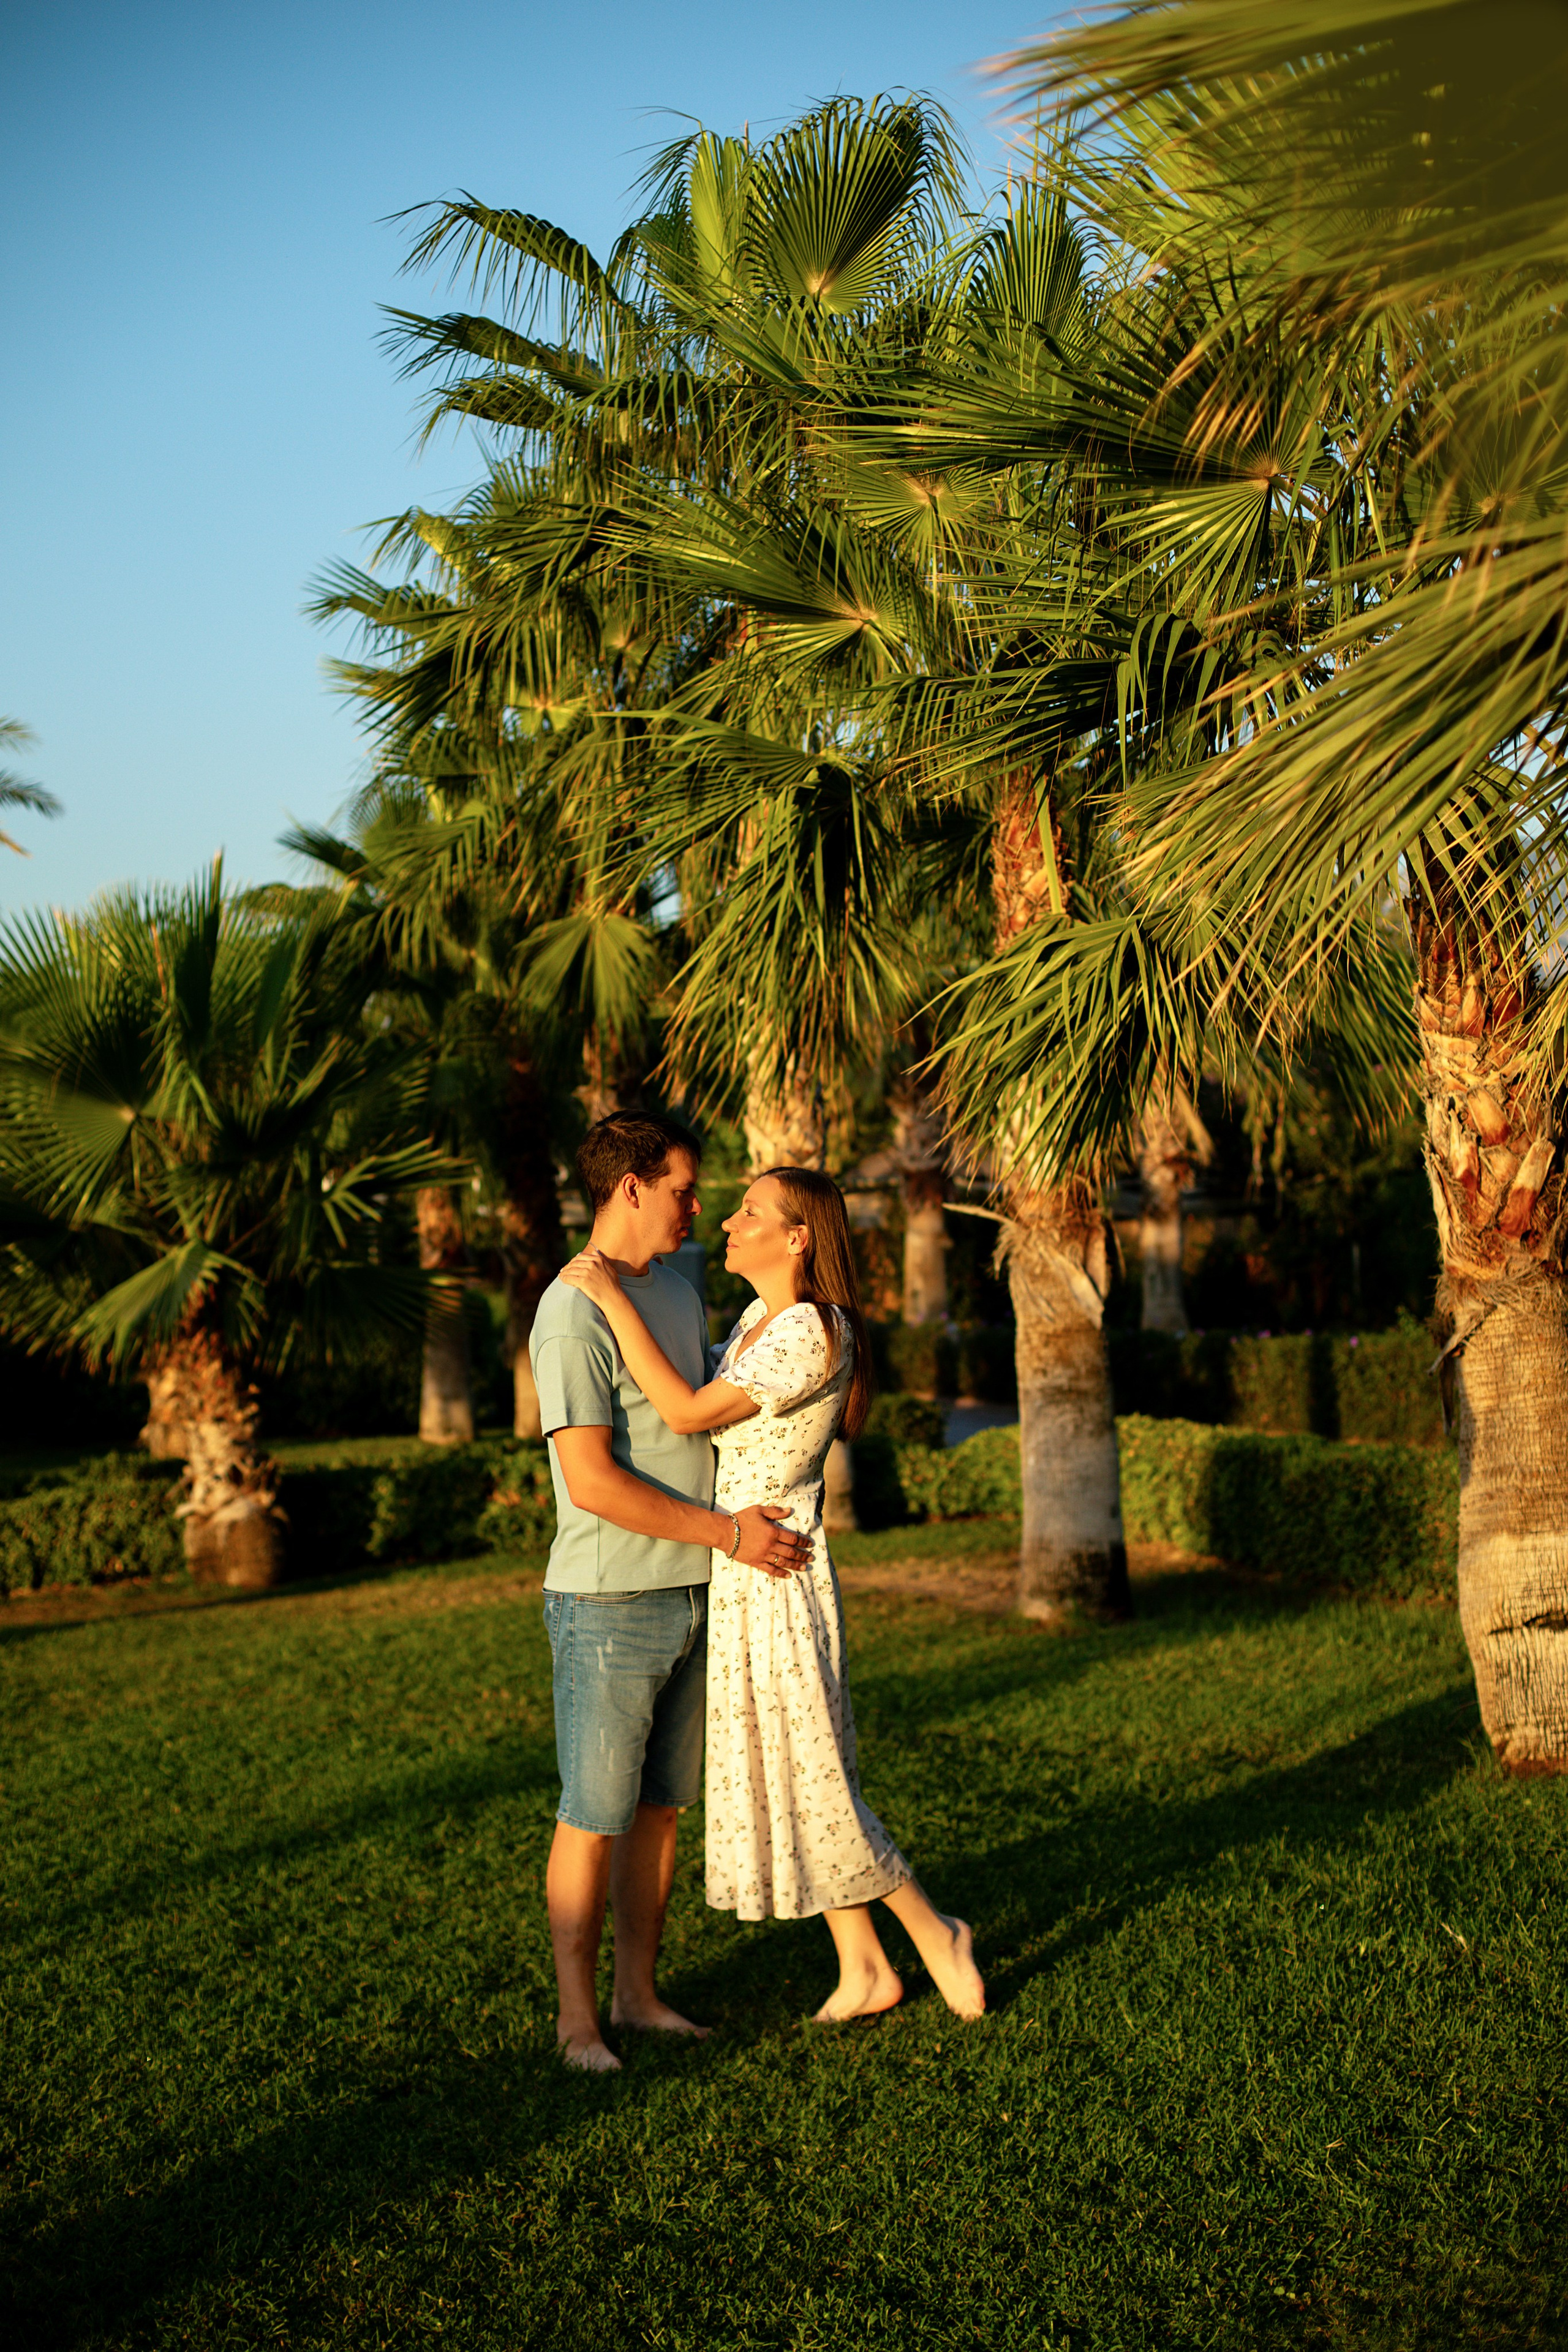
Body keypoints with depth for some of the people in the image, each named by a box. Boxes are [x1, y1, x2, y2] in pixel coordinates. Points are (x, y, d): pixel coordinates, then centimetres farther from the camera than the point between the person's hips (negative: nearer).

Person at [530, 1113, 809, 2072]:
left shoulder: (679, 1292, 13)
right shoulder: (574, 1316, -16)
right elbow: (593, 1482, -21)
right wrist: (728, 1533, -17)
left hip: (693, 1597, 8)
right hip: (610, 1604, -8)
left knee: (660, 1808, 14)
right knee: (594, 1818, 1)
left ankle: (638, 1994, 25)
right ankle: (577, 2018, 13)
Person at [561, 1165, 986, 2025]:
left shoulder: (813, 1334, -20)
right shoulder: (759, 1317, 8)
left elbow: (691, 1412, -24)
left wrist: (615, 1301, -22)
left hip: (773, 1575, -9)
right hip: (730, 1575, 9)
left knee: (808, 1784, -1)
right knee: (777, 1777, 13)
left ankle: (934, 1934, 16)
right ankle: (863, 1969, 23)